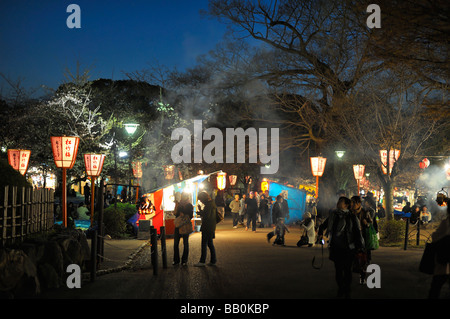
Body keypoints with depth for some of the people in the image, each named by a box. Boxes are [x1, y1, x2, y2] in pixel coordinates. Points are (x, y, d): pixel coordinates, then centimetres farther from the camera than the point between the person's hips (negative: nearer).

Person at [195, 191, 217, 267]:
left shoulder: (208, 205, -16)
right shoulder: (211, 203, 15)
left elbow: (206, 216, -22)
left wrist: (199, 212, -8)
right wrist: (201, 211, 7)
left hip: (207, 228, -10)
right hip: (210, 227, 10)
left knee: (204, 244, -6)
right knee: (210, 243, 14)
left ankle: (202, 261, -4)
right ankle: (213, 260, 18)